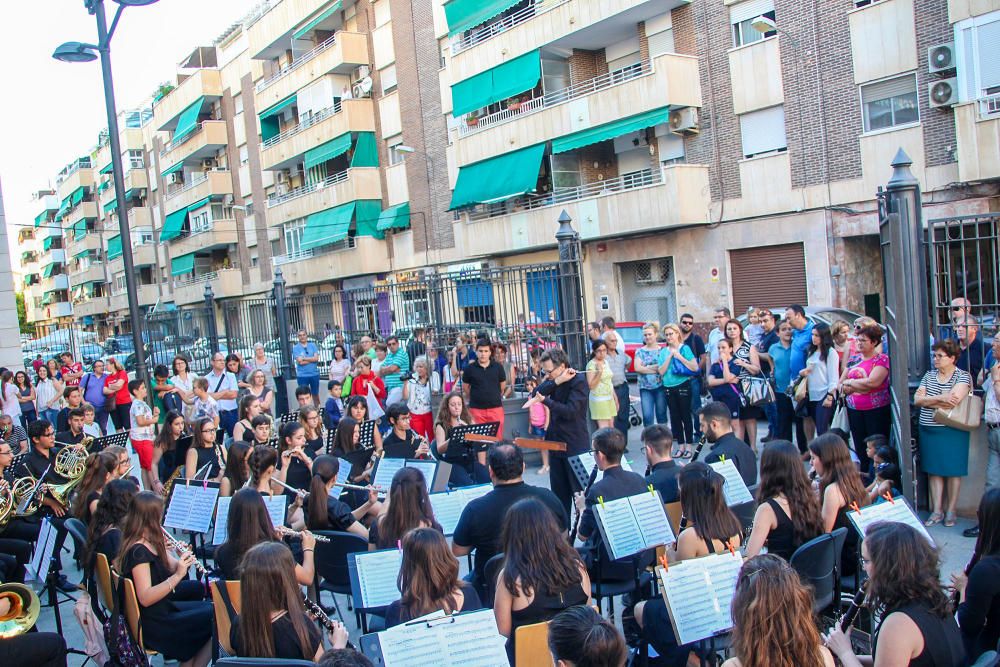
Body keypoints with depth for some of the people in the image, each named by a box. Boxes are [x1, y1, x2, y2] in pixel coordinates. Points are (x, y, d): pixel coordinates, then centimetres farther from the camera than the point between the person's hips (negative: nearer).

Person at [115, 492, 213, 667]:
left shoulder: (151, 542, 5)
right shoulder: (138, 551, -23)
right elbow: (145, 598, -30)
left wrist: (184, 561, -13)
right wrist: (178, 575, -36)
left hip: (162, 608, 10)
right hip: (152, 624, -10)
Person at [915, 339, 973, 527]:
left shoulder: (963, 376, -6)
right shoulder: (929, 375, 9)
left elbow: (952, 402, -21)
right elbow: (916, 400, -1)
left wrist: (928, 401, -9)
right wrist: (940, 398, -13)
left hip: (952, 432, -4)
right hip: (928, 431, 5)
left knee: (953, 470, 4)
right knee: (934, 470, 7)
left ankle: (951, 510, 15)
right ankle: (936, 511, 13)